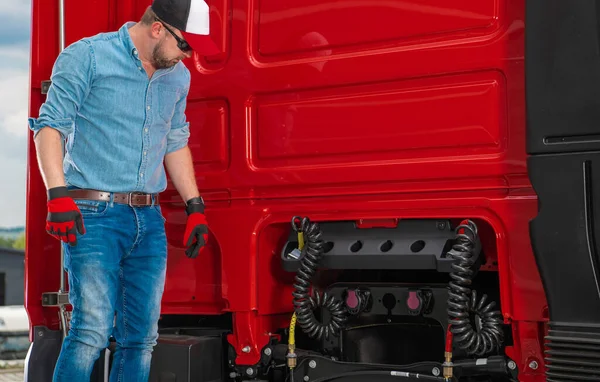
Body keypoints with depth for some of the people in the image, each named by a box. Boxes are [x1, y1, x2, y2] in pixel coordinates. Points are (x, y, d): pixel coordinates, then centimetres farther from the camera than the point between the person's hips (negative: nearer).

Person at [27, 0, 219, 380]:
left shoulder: (178, 77, 15)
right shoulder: (87, 57, -4)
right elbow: (51, 125, -8)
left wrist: (195, 206, 20)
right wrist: (58, 196, -19)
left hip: (149, 221, 6)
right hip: (93, 217, -6)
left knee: (141, 337, 5)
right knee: (93, 330, -15)